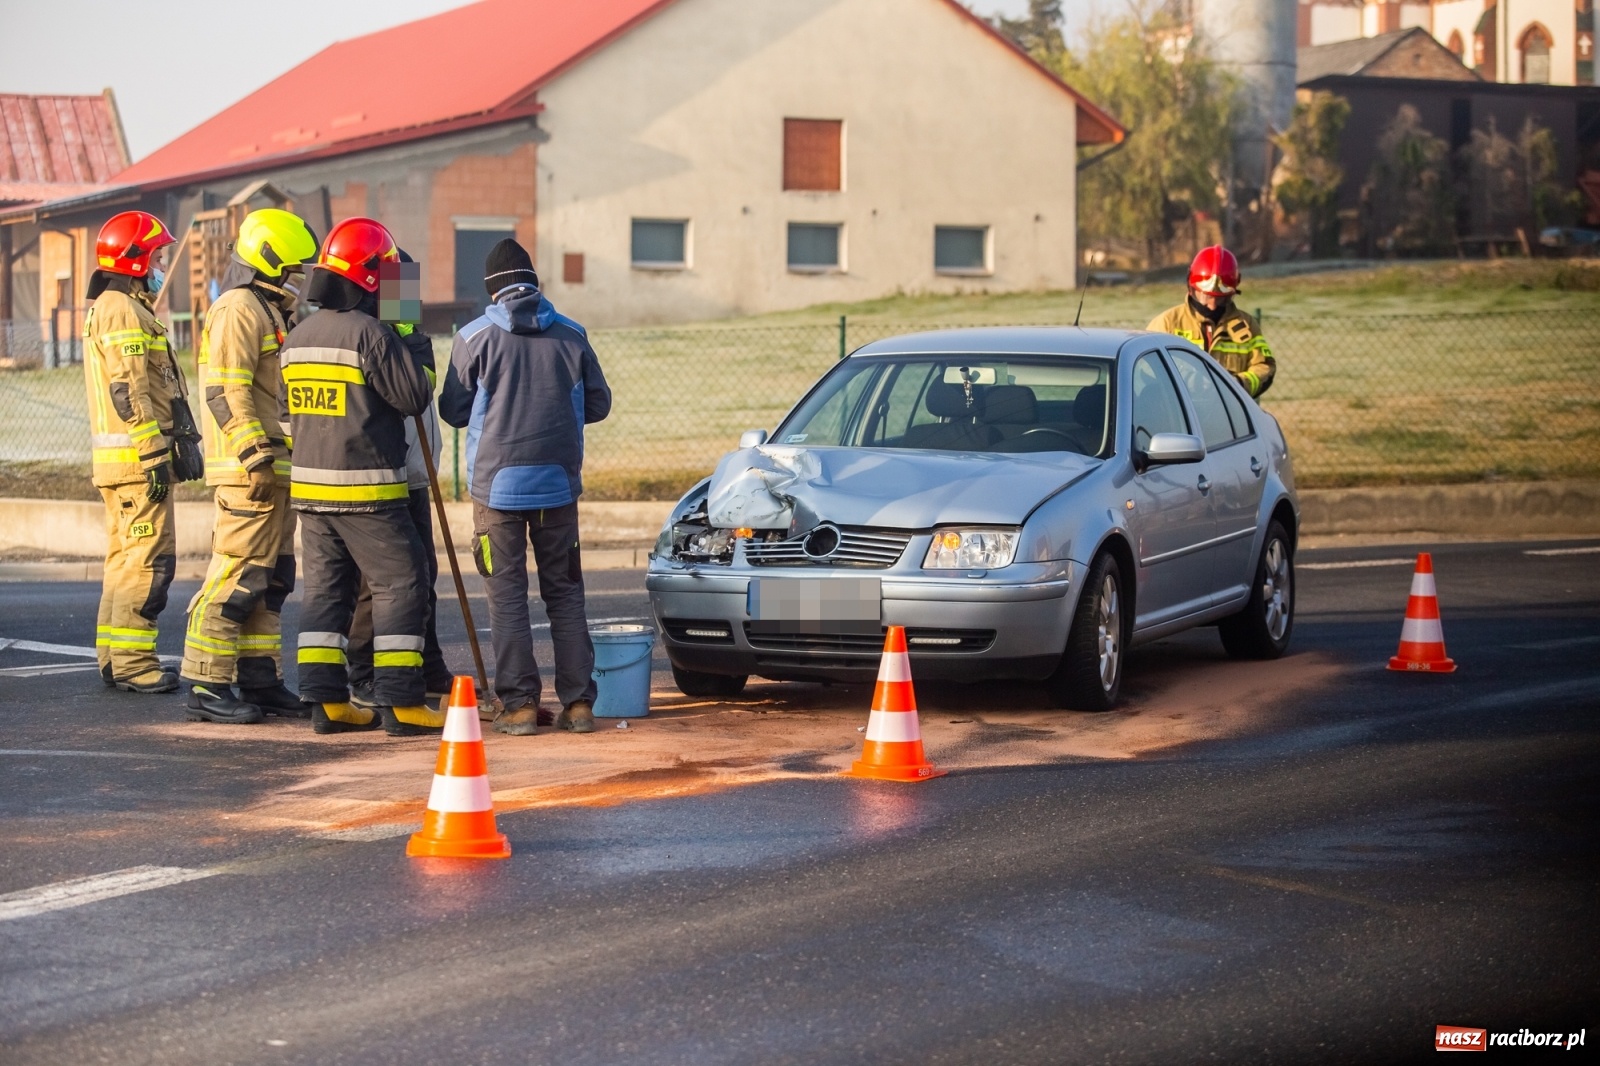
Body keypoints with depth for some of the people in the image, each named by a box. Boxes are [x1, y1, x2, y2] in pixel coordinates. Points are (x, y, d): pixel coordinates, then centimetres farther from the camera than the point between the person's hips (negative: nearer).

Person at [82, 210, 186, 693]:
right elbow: (130, 393, -20)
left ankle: (114, 658, 18)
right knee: (149, 559, -10)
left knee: (125, 556, 14)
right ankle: (132, 662, -11)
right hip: (138, 454, -11)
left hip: (117, 458, 11)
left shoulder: (105, 309, 20)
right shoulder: (124, 312, -13)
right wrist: (154, 456, -21)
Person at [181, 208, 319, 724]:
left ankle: (260, 681, 17)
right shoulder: (238, 310, -11)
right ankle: (206, 687, -9)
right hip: (248, 470, -11)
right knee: (236, 576, -11)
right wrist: (254, 455, -24)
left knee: (271, 581, 12)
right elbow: (225, 392, -19)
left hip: (276, 469, 11)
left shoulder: (272, 313, 22)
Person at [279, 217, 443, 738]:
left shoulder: (297, 338, 11)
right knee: (399, 585, -2)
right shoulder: (369, 333, -15)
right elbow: (414, 397, -13)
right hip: (366, 489, -8)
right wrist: (415, 363, 5)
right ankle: (399, 702, -6)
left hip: (309, 486, 8)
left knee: (325, 587, 10)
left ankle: (326, 700, 8)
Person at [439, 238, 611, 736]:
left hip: (497, 483, -2)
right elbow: (598, 404, 10)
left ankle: (519, 704, -1)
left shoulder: (476, 337, -4)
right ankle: (578, 702, 8)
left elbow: (453, 411, 0)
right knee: (565, 592, 10)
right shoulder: (570, 334, 3)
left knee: (507, 596, 3)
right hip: (558, 482, 2)